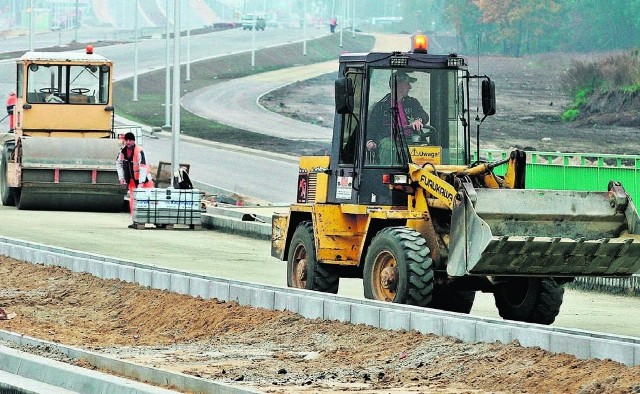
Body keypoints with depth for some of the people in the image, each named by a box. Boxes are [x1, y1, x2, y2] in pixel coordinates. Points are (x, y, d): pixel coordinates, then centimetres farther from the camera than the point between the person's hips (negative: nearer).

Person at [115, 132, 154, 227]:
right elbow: (118, 164, 9)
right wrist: (121, 177, 0)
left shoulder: (139, 151, -25)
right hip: (132, 179, 5)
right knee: (133, 199, 2)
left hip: (143, 178, -5)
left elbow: (143, 167, -29)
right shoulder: (123, 151, -6)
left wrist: (141, 182, -34)